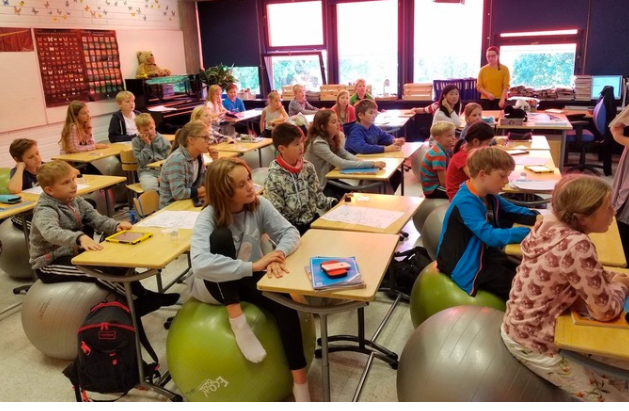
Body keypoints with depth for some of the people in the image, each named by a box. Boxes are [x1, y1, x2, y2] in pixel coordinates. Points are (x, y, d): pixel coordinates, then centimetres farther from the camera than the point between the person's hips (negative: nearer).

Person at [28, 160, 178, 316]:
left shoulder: (75, 200, 2)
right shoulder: (45, 210, -23)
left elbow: (96, 219, -6)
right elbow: (51, 232, -44)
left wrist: (116, 226, -28)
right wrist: (80, 237, -63)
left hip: (72, 253, 8)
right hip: (50, 264, -8)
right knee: (98, 270, -27)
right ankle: (143, 298, -20)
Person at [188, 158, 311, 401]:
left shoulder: (259, 205, -12)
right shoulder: (208, 217, -26)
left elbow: (289, 232, -14)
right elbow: (200, 265, -41)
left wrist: (278, 254, -35)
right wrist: (253, 265, -43)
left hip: (248, 280, 4)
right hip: (213, 285, -4)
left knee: (285, 302, -27)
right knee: (221, 236, -34)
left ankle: (300, 381, -12)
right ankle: (237, 322, -24)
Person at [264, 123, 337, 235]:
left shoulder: (308, 167, 1)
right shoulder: (274, 178, -15)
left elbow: (318, 197, 8)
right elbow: (276, 215, -13)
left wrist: (335, 203, -8)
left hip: (313, 219, 6)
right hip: (293, 227, -6)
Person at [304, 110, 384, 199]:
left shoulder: (331, 138, 1)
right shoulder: (318, 143, -27)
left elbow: (345, 155, 3)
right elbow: (341, 164, -30)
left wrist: (359, 160, -20)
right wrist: (372, 163, -30)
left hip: (327, 180, 8)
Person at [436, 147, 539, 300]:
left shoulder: (489, 196, 3)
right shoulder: (466, 202, -27)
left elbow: (514, 211, 13)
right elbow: (491, 236, -35)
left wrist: (537, 218, -8)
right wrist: (530, 233, -35)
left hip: (482, 255, 9)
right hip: (466, 267, -9)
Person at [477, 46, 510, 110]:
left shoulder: (504, 69, 3)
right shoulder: (482, 70, 7)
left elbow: (506, 86, -2)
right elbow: (479, 87, 3)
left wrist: (502, 99, -15)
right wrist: (488, 94, -14)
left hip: (500, 99, -1)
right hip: (485, 99, 1)